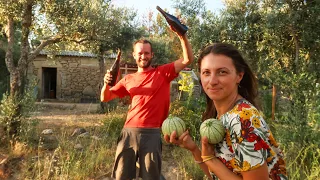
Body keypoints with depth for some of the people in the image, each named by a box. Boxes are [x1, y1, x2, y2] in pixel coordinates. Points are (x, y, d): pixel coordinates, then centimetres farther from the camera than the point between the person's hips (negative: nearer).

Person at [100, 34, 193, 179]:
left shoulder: (163, 73, 5)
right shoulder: (128, 79, 13)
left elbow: (188, 59, -5)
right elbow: (105, 98, 14)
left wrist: (182, 37, -18)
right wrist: (106, 84, -7)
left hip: (152, 133, -3)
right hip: (129, 132, 3)